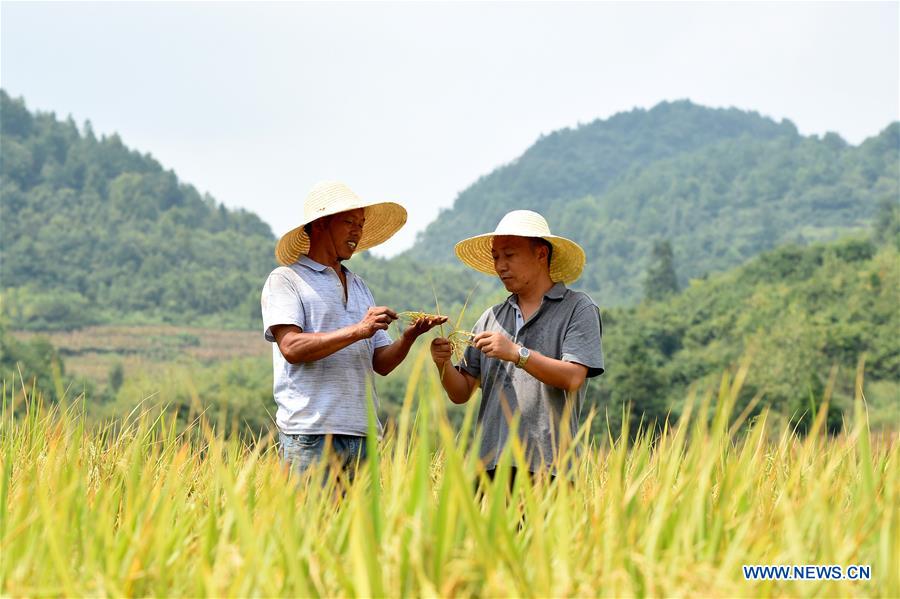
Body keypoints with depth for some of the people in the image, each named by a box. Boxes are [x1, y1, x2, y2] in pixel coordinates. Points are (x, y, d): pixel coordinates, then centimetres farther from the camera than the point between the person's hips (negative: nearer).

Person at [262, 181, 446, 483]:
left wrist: (408, 337, -3)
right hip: (310, 435, -6)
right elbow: (292, 348, -12)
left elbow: (381, 363, 17)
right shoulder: (285, 279, 3)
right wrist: (358, 331, -18)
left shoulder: (359, 287, 23)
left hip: (362, 435, 6)